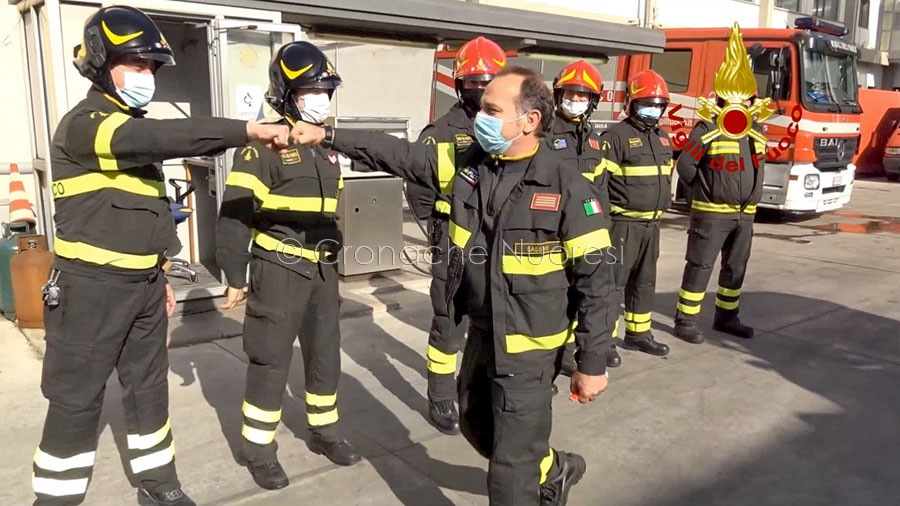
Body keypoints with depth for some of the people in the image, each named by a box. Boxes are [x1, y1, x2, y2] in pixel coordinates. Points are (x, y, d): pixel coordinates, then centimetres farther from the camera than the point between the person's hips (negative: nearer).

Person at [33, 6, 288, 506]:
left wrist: (159, 276, 20)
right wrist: (248, 130, -39)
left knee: (150, 387, 16)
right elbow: (165, 136, -34)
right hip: (91, 287, -8)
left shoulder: (134, 128, 14)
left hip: (141, 285, 8)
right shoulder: (83, 124, -14)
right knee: (77, 400, 3)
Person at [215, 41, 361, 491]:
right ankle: (258, 448, 18)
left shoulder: (327, 145, 12)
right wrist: (235, 276, -13)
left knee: (325, 353, 15)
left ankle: (324, 431, 33)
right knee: (271, 360, 2)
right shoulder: (264, 145, -12)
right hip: (279, 269, -7)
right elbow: (235, 212, -13)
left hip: (321, 269, 7)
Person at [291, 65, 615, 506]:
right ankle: (553, 469, 52)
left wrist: (592, 364, -13)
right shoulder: (466, 165, -2)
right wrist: (327, 136, -3)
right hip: (481, 333, 7)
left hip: (529, 347, -7)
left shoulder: (566, 188, -18)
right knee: (477, 426, 28)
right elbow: (397, 155, 3)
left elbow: (595, 281, -15)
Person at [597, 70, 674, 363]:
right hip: (624, 222, -8)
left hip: (651, 223, 8)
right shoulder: (617, 136, -12)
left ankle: (638, 333, 27)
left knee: (644, 281, 15)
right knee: (615, 280, -5)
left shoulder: (662, 138, 14)